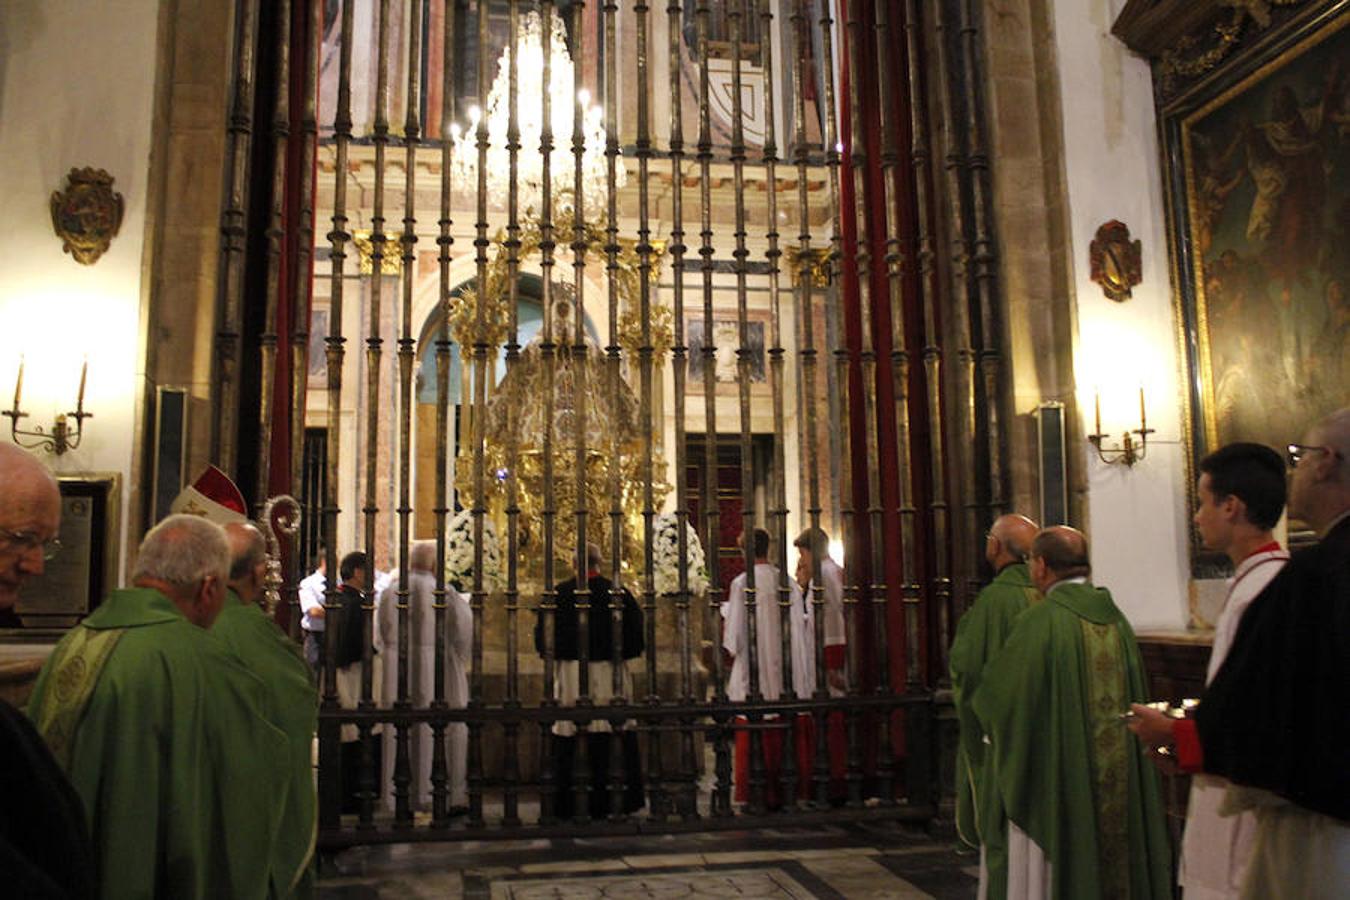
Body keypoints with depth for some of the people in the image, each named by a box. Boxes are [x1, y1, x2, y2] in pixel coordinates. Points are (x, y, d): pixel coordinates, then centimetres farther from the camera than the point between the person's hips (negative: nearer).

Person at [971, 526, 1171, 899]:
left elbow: (995, 690, -10)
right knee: (1111, 854, 16)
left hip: (1057, 776, -6)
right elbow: (1136, 694, 12)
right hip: (1121, 778, 6)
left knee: (1048, 865, 5)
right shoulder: (1114, 616, 3)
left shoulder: (1041, 620, -16)